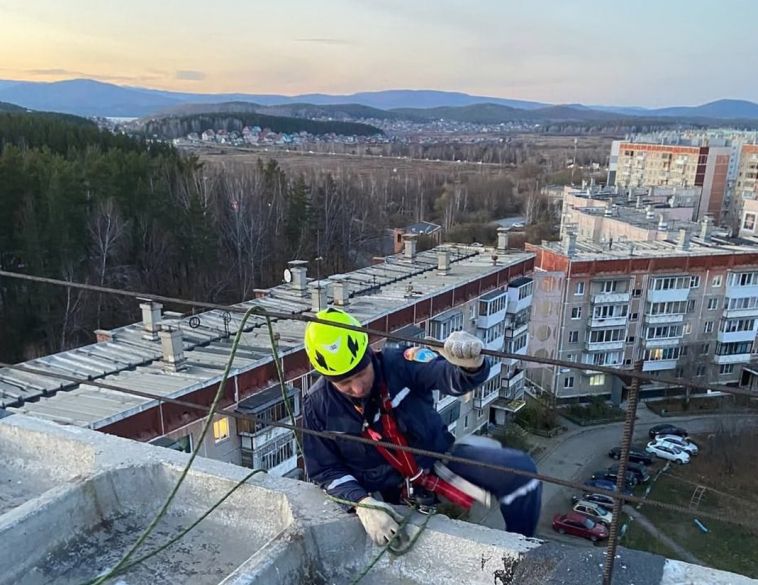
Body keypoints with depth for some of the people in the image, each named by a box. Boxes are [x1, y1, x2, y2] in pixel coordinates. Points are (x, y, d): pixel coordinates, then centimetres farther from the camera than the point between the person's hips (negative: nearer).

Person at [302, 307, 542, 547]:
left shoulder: (400, 364, -19)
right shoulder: (319, 405, -14)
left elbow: (452, 377, -34)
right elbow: (326, 470, -6)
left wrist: (471, 364, -59)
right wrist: (362, 502, -24)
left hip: (441, 456, 0)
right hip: (395, 495, 0)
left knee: (520, 469, -17)